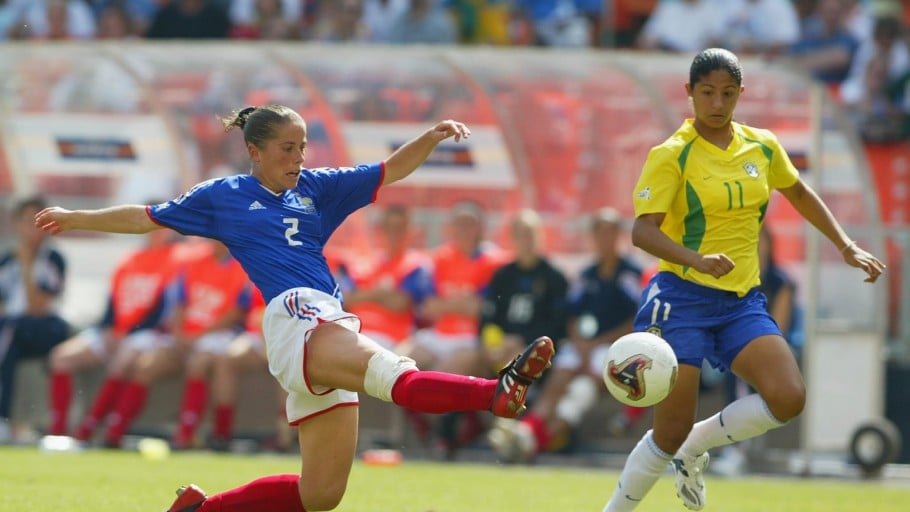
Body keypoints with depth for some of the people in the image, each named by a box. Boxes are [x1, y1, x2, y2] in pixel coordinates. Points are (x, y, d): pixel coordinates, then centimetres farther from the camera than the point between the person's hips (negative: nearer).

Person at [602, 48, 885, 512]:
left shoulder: (762, 147, 7)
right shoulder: (672, 155, -9)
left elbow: (800, 194, 27)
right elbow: (642, 230, -19)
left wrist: (846, 246, 25)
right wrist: (698, 260, -35)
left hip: (742, 301, 5)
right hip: (683, 299, -5)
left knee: (788, 398, -18)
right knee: (670, 435, -8)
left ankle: (696, 446, 7)